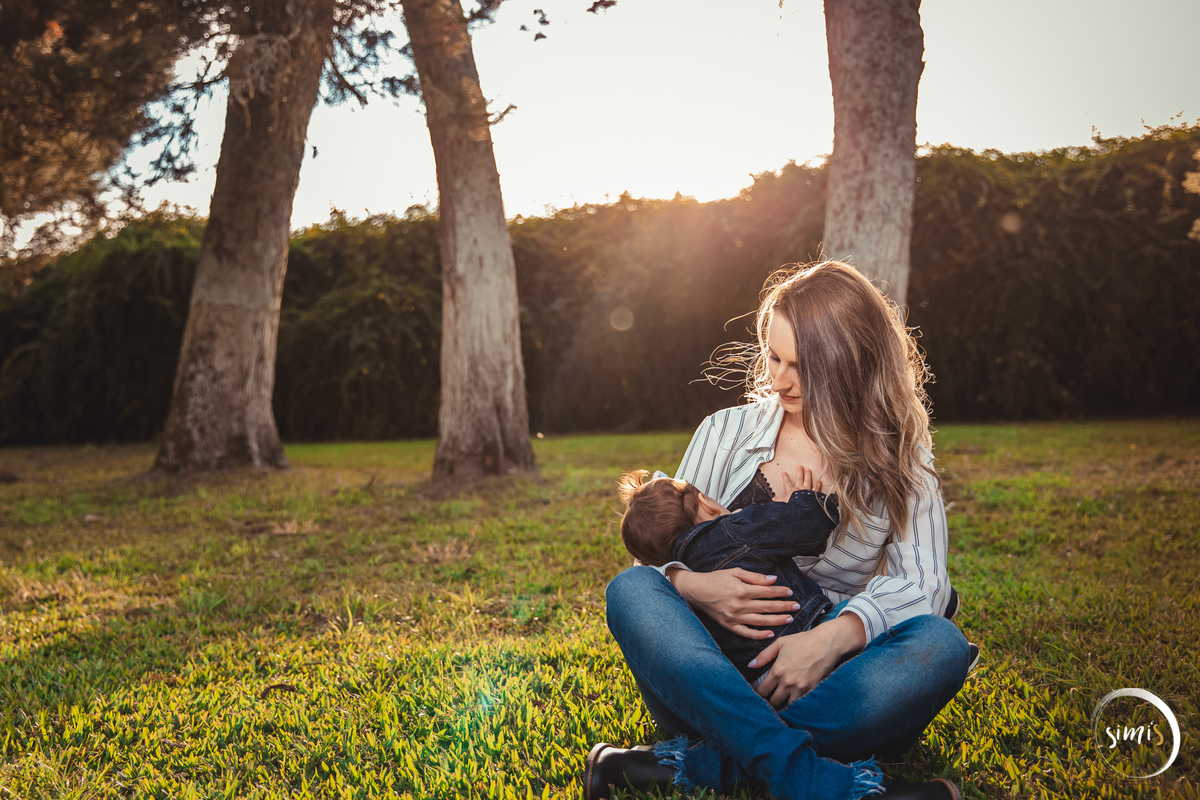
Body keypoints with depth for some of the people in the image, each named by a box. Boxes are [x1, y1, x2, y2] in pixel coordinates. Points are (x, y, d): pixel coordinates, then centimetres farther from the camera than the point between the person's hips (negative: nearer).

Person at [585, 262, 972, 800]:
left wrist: (838, 635, -26)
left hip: (825, 701, 0)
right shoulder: (725, 433, 11)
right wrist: (691, 586, -17)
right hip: (712, 689, 1)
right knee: (631, 588, -26)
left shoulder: (900, 459, 8)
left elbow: (921, 578, -7)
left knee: (940, 645, -30)